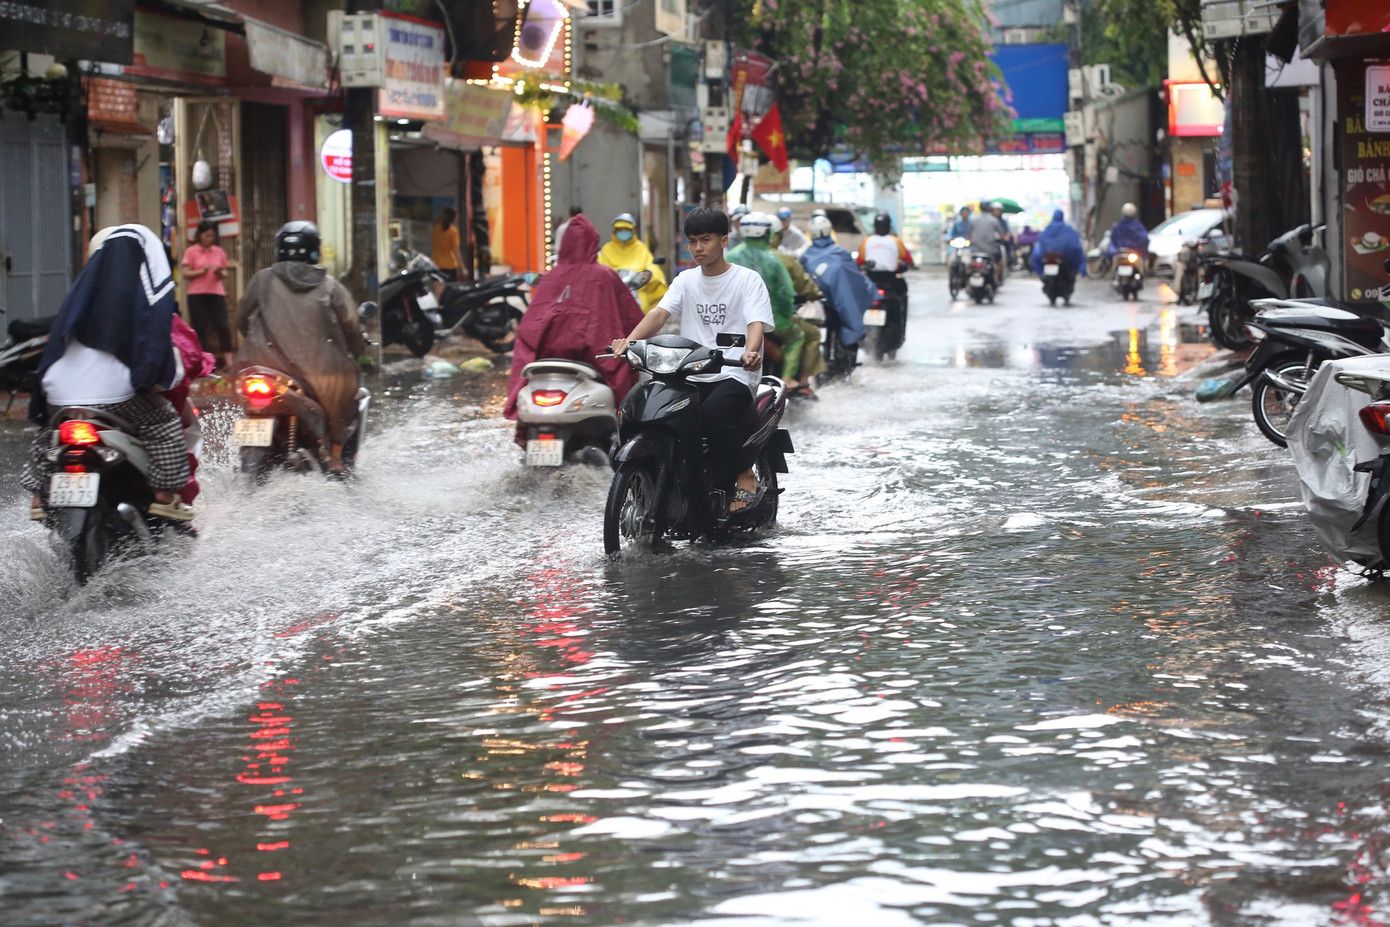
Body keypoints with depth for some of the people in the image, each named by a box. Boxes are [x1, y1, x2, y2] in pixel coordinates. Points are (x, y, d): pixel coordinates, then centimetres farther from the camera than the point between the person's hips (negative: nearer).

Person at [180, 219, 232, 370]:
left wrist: (221, 274, -7)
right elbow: (186, 274, -2)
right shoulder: (191, 252, 3)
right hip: (197, 294, -2)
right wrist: (202, 271, -16)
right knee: (200, 329, 0)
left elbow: (225, 272, 16)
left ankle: (228, 361, -5)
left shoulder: (219, 252, 12)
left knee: (223, 327, -7)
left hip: (217, 293, 2)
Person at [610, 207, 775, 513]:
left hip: (734, 375, -5)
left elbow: (757, 323, -14)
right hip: (692, 375, 5)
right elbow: (660, 313, 0)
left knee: (712, 412, -35)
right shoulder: (685, 281, 15)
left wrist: (750, 353, -37)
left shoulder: (747, 280, 2)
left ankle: (744, 476, -15)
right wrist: (629, 340, -21)